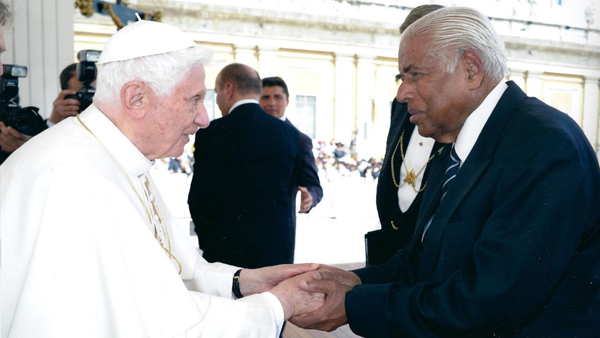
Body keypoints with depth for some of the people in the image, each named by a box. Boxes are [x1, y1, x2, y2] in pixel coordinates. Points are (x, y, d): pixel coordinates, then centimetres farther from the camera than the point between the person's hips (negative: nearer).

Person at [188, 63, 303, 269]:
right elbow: (290, 191, 6)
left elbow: (200, 198, -8)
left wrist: (207, 240, 8)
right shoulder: (290, 134, 4)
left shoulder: (212, 133, -10)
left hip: (228, 251, -4)